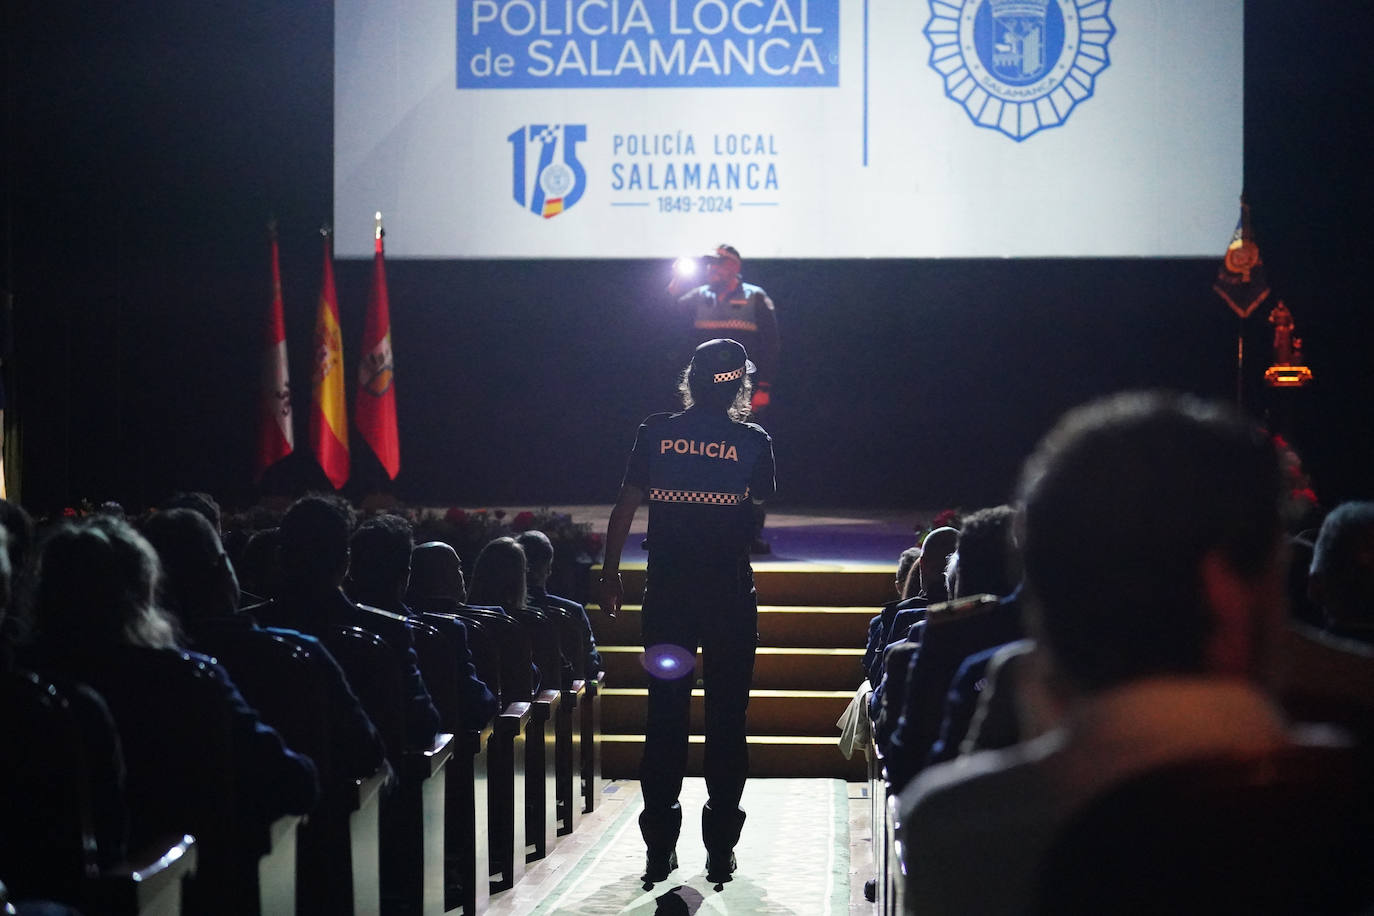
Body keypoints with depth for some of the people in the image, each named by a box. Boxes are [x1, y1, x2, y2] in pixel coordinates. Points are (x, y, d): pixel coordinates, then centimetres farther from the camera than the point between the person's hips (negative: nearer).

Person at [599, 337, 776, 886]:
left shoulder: (656, 433, 0)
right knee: (726, 719, 6)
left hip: (668, 594, 1)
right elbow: (762, 507, 7)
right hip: (730, 594, -1)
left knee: (665, 718, 6)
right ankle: (720, 850, 6)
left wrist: (610, 574, 8)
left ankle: (660, 848, 6)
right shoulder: (752, 441, -3)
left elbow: (625, 506, 0)